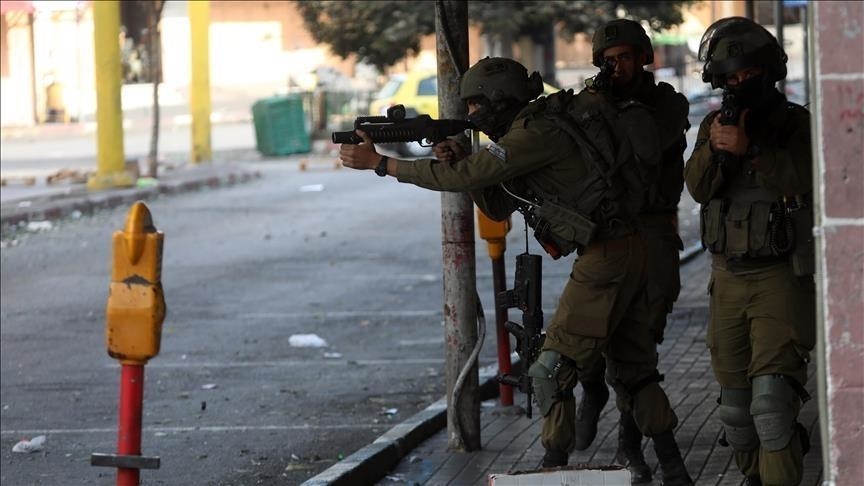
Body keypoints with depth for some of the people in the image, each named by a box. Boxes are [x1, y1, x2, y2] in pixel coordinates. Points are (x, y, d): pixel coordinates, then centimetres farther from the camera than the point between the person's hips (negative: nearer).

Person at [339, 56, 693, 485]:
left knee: (552, 371, -6)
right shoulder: (538, 132, 16)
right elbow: (498, 207, 21)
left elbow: (465, 177, -17)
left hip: (605, 257, -10)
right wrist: (460, 162, 5)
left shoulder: (538, 133, -15)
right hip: (632, 254, 10)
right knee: (633, 366, 16)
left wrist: (379, 162, -11)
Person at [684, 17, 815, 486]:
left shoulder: (796, 123, -4)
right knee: (735, 398, 11)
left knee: (773, 391, -18)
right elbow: (698, 186, -4)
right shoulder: (713, 125, 10)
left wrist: (749, 149, -28)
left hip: (781, 276, -5)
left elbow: (801, 178, -20)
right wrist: (716, 148, -22)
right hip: (728, 276, 5)